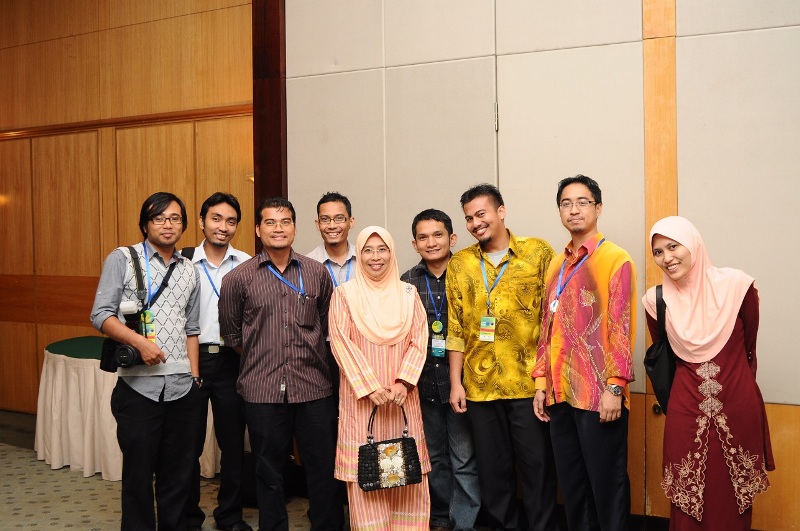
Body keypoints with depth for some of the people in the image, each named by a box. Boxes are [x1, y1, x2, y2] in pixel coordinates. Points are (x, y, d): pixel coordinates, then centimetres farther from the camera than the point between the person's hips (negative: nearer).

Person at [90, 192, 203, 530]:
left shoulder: (189, 271, 13)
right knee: (138, 470, 5)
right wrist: (139, 341, -19)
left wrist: (195, 375, 11)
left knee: (179, 471, 10)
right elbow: (101, 315, -6)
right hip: (139, 385, -3)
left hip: (183, 387, 4)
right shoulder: (122, 259, 1)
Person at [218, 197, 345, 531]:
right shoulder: (238, 278, 0)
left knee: (324, 469, 6)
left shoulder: (317, 273, 5)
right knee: (269, 473, 11)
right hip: (262, 390, -1)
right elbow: (231, 334, 11)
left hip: (314, 387, 1)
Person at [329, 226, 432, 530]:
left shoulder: (408, 293, 9)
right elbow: (342, 343, -7)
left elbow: (419, 340, 3)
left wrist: (403, 382, -11)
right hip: (360, 396, -2)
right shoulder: (344, 294, 1)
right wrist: (371, 387, -14)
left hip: (402, 396, 2)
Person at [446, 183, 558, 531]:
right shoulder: (459, 263, 7)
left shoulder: (539, 252, -1)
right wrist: (456, 383, 4)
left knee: (537, 466, 6)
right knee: (493, 469, 12)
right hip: (479, 385, 3)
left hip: (528, 383, -3)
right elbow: (455, 329, 8)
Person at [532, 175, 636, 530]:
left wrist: (615, 387, -15)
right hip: (561, 393, 6)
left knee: (606, 482, 4)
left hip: (599, 394, -6)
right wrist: (541, 383, 11)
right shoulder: (556, 265, 14)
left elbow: (621, 328, -10)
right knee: (571, 483, 14)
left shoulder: (616, 259, -4)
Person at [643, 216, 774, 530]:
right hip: (686, 410, 1)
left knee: (734, 500, 10)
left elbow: (748, 348, 6)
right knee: (688, 500, 8)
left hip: (737, 407, 0)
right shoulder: (656, 300, -3)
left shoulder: (738, 286, -8)